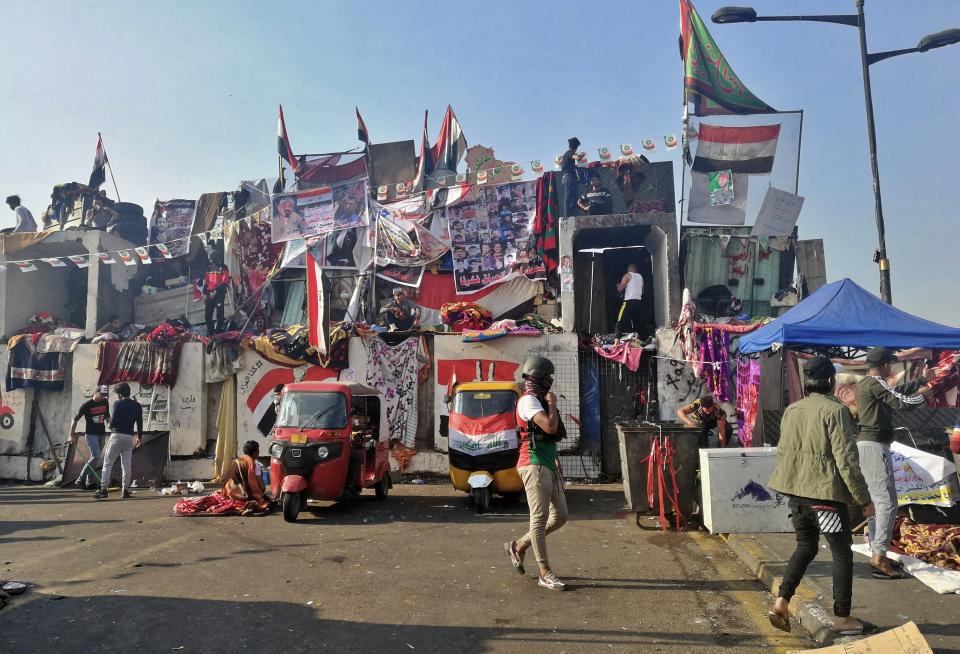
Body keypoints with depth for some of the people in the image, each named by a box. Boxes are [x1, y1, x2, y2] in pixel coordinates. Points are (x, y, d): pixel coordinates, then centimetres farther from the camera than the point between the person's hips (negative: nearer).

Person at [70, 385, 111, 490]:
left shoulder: (105, 402, 6)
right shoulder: (86, 405, -10)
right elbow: (75, 419, -3)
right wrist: (72, 435, -2)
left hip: (101, 434, 6)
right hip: (91, 434, -6)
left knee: (96, 458, 8)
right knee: (95, 456, -17)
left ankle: (89, 482, 15)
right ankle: (80, 480, -10)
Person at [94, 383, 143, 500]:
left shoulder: (118, 404, -7)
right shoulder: (137, 405, 8)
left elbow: (112, 421, -10)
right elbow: (140, 423, 12)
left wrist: (111, 426, 14)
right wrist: (140, 437, 23)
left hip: (117, 435, -5)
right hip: (130, 437, 5)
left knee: (107, 463, 1)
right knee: (127, 465, 6)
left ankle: (103, 490, -2)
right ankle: (125, 490, 5)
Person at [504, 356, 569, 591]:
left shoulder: (540, 399, 20)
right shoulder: (529, 400, -11)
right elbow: (550, 426, -24)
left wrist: (556, 464, 21)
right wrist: (552, 404, -8)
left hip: (548, 465, 10)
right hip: (535, 465, -10)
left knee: (560, 516, 11)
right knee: (540, 517, -4)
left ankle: (519, 545, 23)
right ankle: (545, 573, 4)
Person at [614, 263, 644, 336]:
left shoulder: (627, 275, -1)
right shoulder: (640, 277, 16)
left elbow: (620, 289, -6)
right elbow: (642, 290, 19)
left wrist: (618, 285, 15)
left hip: (629, 301, -6)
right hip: (638, 301, 6)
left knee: (621, 322, -8)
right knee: (636, 322, 11)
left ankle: (618, 339, -19)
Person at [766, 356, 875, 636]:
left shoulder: (791, 410, 6)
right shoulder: (835, 411, -14)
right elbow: (846, 460, -15)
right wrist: (863, 499, -6)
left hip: (795, 492, 6)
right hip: (826, 492, -6)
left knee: (806, 546, 18)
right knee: (842, 553, 10)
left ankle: (781, 603, 11)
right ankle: (842, 618, 18)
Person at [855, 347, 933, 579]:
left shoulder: (864, 384, 17)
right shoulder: (875, 384, -14)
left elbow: (895, 392, 28)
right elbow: (901, 402, -16)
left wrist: (921, 381, 36)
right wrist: (923, 395, 3)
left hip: (866, 444, 11)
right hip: (874, 445, -11)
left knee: (876, 501, 15)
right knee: (887, 502, -9)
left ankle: (877, 553, 20)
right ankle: (878, 559, -10)